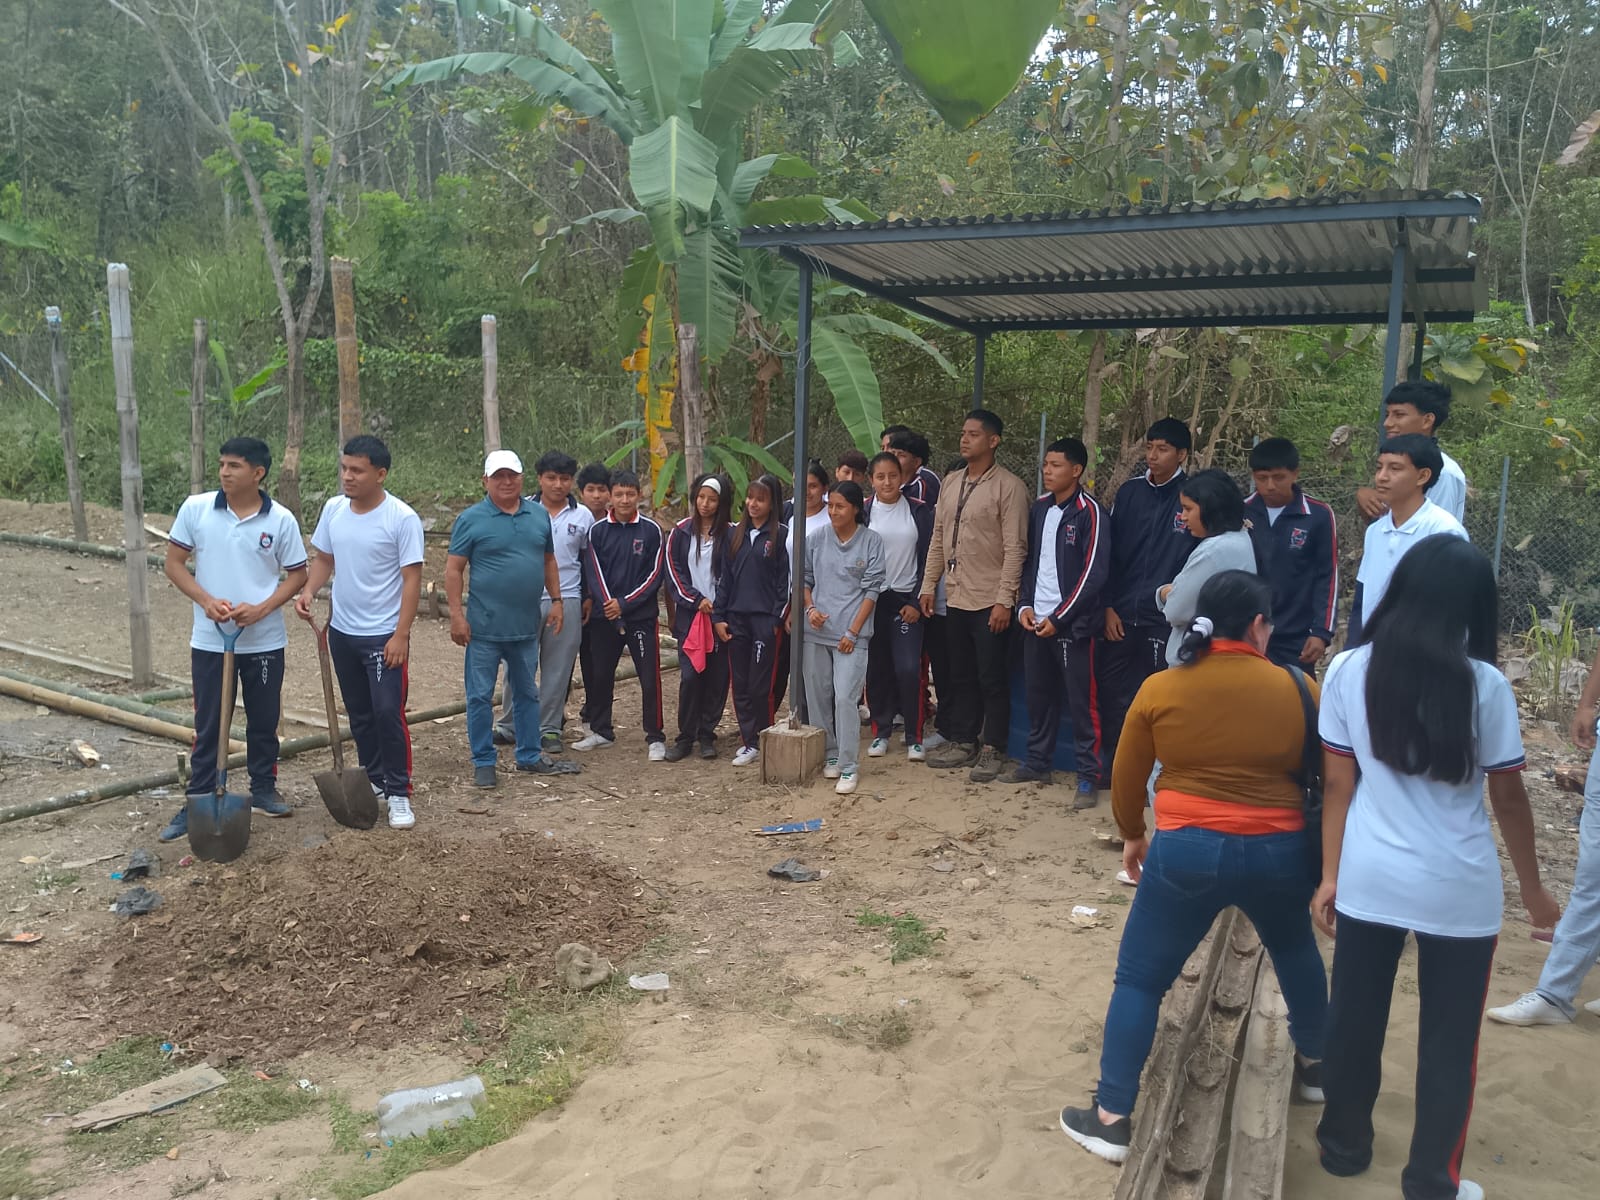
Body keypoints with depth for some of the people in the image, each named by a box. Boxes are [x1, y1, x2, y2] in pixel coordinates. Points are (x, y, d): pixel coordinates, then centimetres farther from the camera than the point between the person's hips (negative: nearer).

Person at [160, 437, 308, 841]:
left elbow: (297, 575, 0)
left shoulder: (281, 519, -6)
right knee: (208, 724, 7)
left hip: (264, 641, 0)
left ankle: (263, 790, 28)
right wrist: (206, 600, -14)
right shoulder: (195, 508, -4)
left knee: (264, 720, 12)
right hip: (209, 640, 0)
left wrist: (260, 609, -15)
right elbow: (174, 563, 1)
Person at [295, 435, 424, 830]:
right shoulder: (333, 509, 3)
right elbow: (325, 558, 13)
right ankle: (375, 782, 29)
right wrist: (309, 591, -7)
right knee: (359, 715, 15)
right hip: (342, 631, 6)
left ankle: (398, 795, 4)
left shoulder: (401, 518, -15)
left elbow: (412, 579, -14)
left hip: (384, 636, -6)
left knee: (388, 714, -7)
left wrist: (401, 635, -18)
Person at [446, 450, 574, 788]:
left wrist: (556, 600, 9)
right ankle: (483, 763, 14)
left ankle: (530, 756, 27)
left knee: (527, 693, 15)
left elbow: (548, 561, 16)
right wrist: (456, 615, -12)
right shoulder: (471, 519, -7)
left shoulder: (539, 515, 7)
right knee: (480, 696, 3)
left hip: (527, 625, 5)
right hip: (485, 627, -4)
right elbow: (454, 569, -7)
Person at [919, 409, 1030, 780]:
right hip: (956, 598, 7)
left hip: (989, 602, -6)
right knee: (960, 676, 14)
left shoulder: (1009, 487, -10)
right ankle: (962, 742, 26)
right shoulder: (950, 483, 11)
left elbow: (1015, 548, -13)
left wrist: (1004, 600, -17)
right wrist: (929, 586, 10)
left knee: (991, 679, 1)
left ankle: (991, 750, 12)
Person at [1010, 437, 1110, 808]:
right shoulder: (1039, 508, 10)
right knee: (1038, 695, 13)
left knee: (1081, 701, -2)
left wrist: (1059, 618, -14)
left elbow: (1094, 573, -14)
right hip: (1036, 620, 6)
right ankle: (1037, 763, 26)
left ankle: (1090, 776, 6)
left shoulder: (1089, 512, -10)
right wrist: (1025, 605, 3)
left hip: (1072, 624, -6)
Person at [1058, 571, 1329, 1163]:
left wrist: (1133, 836, 22)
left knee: (1140, 979, 9)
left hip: (1188, 850, -2)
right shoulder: (1299, 688, -3)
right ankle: (1315, 1064, 51)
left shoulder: (1159, 688, -4)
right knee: (1296, 953, 32)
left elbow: (1126, 781, 4)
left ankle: (1111, 1118, 9)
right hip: (1280, 851, 3)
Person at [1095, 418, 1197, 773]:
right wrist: (1109, 607, 2)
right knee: (1113, 697, 7)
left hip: (1168, 621, -3)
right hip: (1121, 617, 3)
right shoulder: (1130, 492, 6)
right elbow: (1110, 552, 8)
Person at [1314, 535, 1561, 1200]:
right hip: (1459, 890, -2)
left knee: (1355, 1017, 17)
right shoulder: (1484, 685, -11)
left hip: (1369, 880, 2)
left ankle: (1343, 1144, 34)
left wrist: (1330, 874, 7)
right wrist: (1533, 889, 10)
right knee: (1449, 1036, 14)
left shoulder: (1348, 671, -6)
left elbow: (1338, 784, -2)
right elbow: (1508, 798, -3)